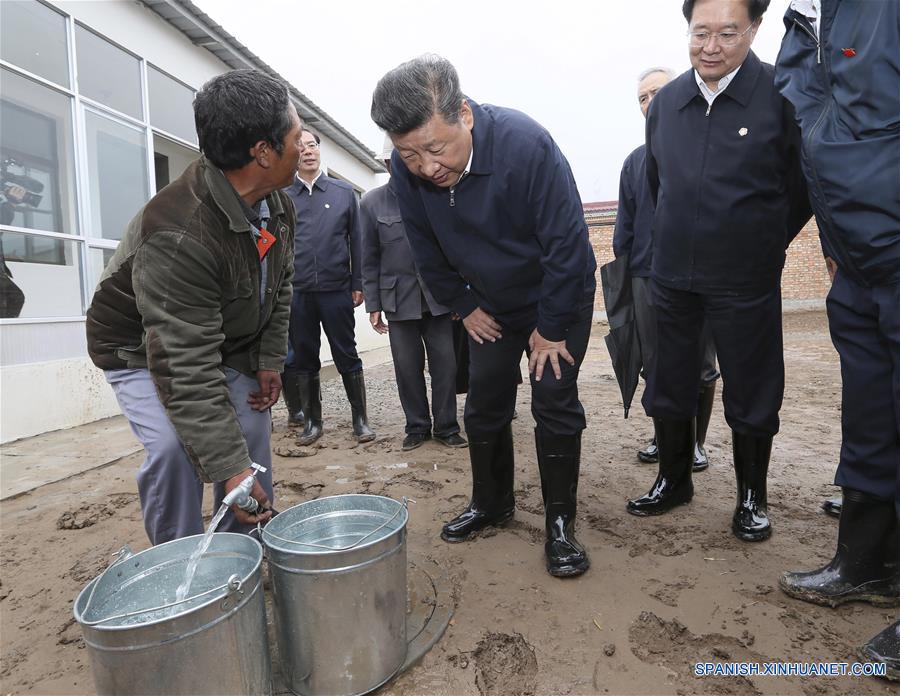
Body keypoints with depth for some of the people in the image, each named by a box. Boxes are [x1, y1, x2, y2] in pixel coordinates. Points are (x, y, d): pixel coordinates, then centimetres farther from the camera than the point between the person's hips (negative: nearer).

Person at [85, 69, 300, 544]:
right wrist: (228, 467, -38)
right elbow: (185, 370, -39)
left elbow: (279, 287, 4)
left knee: (253, 432, 0)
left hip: (225, 343, 7)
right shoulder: (177, 235, -38)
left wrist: (270, 360, -5)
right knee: (175, 446, -24)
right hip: (142, 350, -6)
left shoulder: (277, 205, -12)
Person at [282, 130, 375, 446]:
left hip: (336, 289, -1)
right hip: (297, 292, 1)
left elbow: (355, 240, 6)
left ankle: (360, 418, 16)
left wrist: (357, 284, 1)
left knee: (347, 356, 4)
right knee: (303, 359, 8)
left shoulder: (344, 192, 7)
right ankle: (312, 420, 22)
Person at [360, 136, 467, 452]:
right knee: (408, 366, 6)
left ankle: (446, 426, 17)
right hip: (398, 296, 0)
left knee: (445, 363, 3)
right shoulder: (372, 202, 4)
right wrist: (372, 305, 1)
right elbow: (369, 259, 5)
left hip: (438, 295, 0)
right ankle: (417, 427, 21)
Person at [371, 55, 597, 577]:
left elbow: (567, 242, -26)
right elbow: (427, 249, -1)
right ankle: (492, 504, 27)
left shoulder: (525, 142, -31)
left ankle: (561, 523, 10)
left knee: (555, 404, -6)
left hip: (558, 297, -4)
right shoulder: (406, 168, -17)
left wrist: (551, 328, -19)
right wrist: (463, 307, 1)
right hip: (490, 305, 4)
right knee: (484, 406, 7)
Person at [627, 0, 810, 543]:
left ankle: (753, 497, 28)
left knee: (751, 395, 8)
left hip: (746, 280, -4)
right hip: (673, 275, 4)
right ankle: (674, 481, 32)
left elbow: (803, 189, -2)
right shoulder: (666, 102, 4)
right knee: (669, 386, 12)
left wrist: (761, 247, 6)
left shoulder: (781, 96, -10)